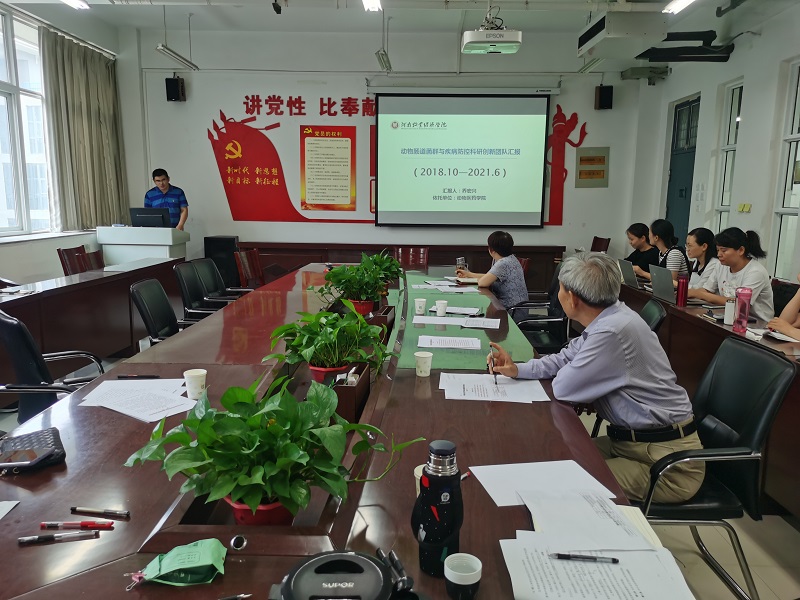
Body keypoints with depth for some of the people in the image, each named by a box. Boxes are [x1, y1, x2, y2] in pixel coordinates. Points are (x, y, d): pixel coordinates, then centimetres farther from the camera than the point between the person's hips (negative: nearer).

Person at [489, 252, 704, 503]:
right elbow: (565, 359, 14)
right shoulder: (609, 318, 2)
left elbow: (563, 389, -21)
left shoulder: (613, 331, -28)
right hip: (634, 439, 9)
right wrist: (517, 369, 4)